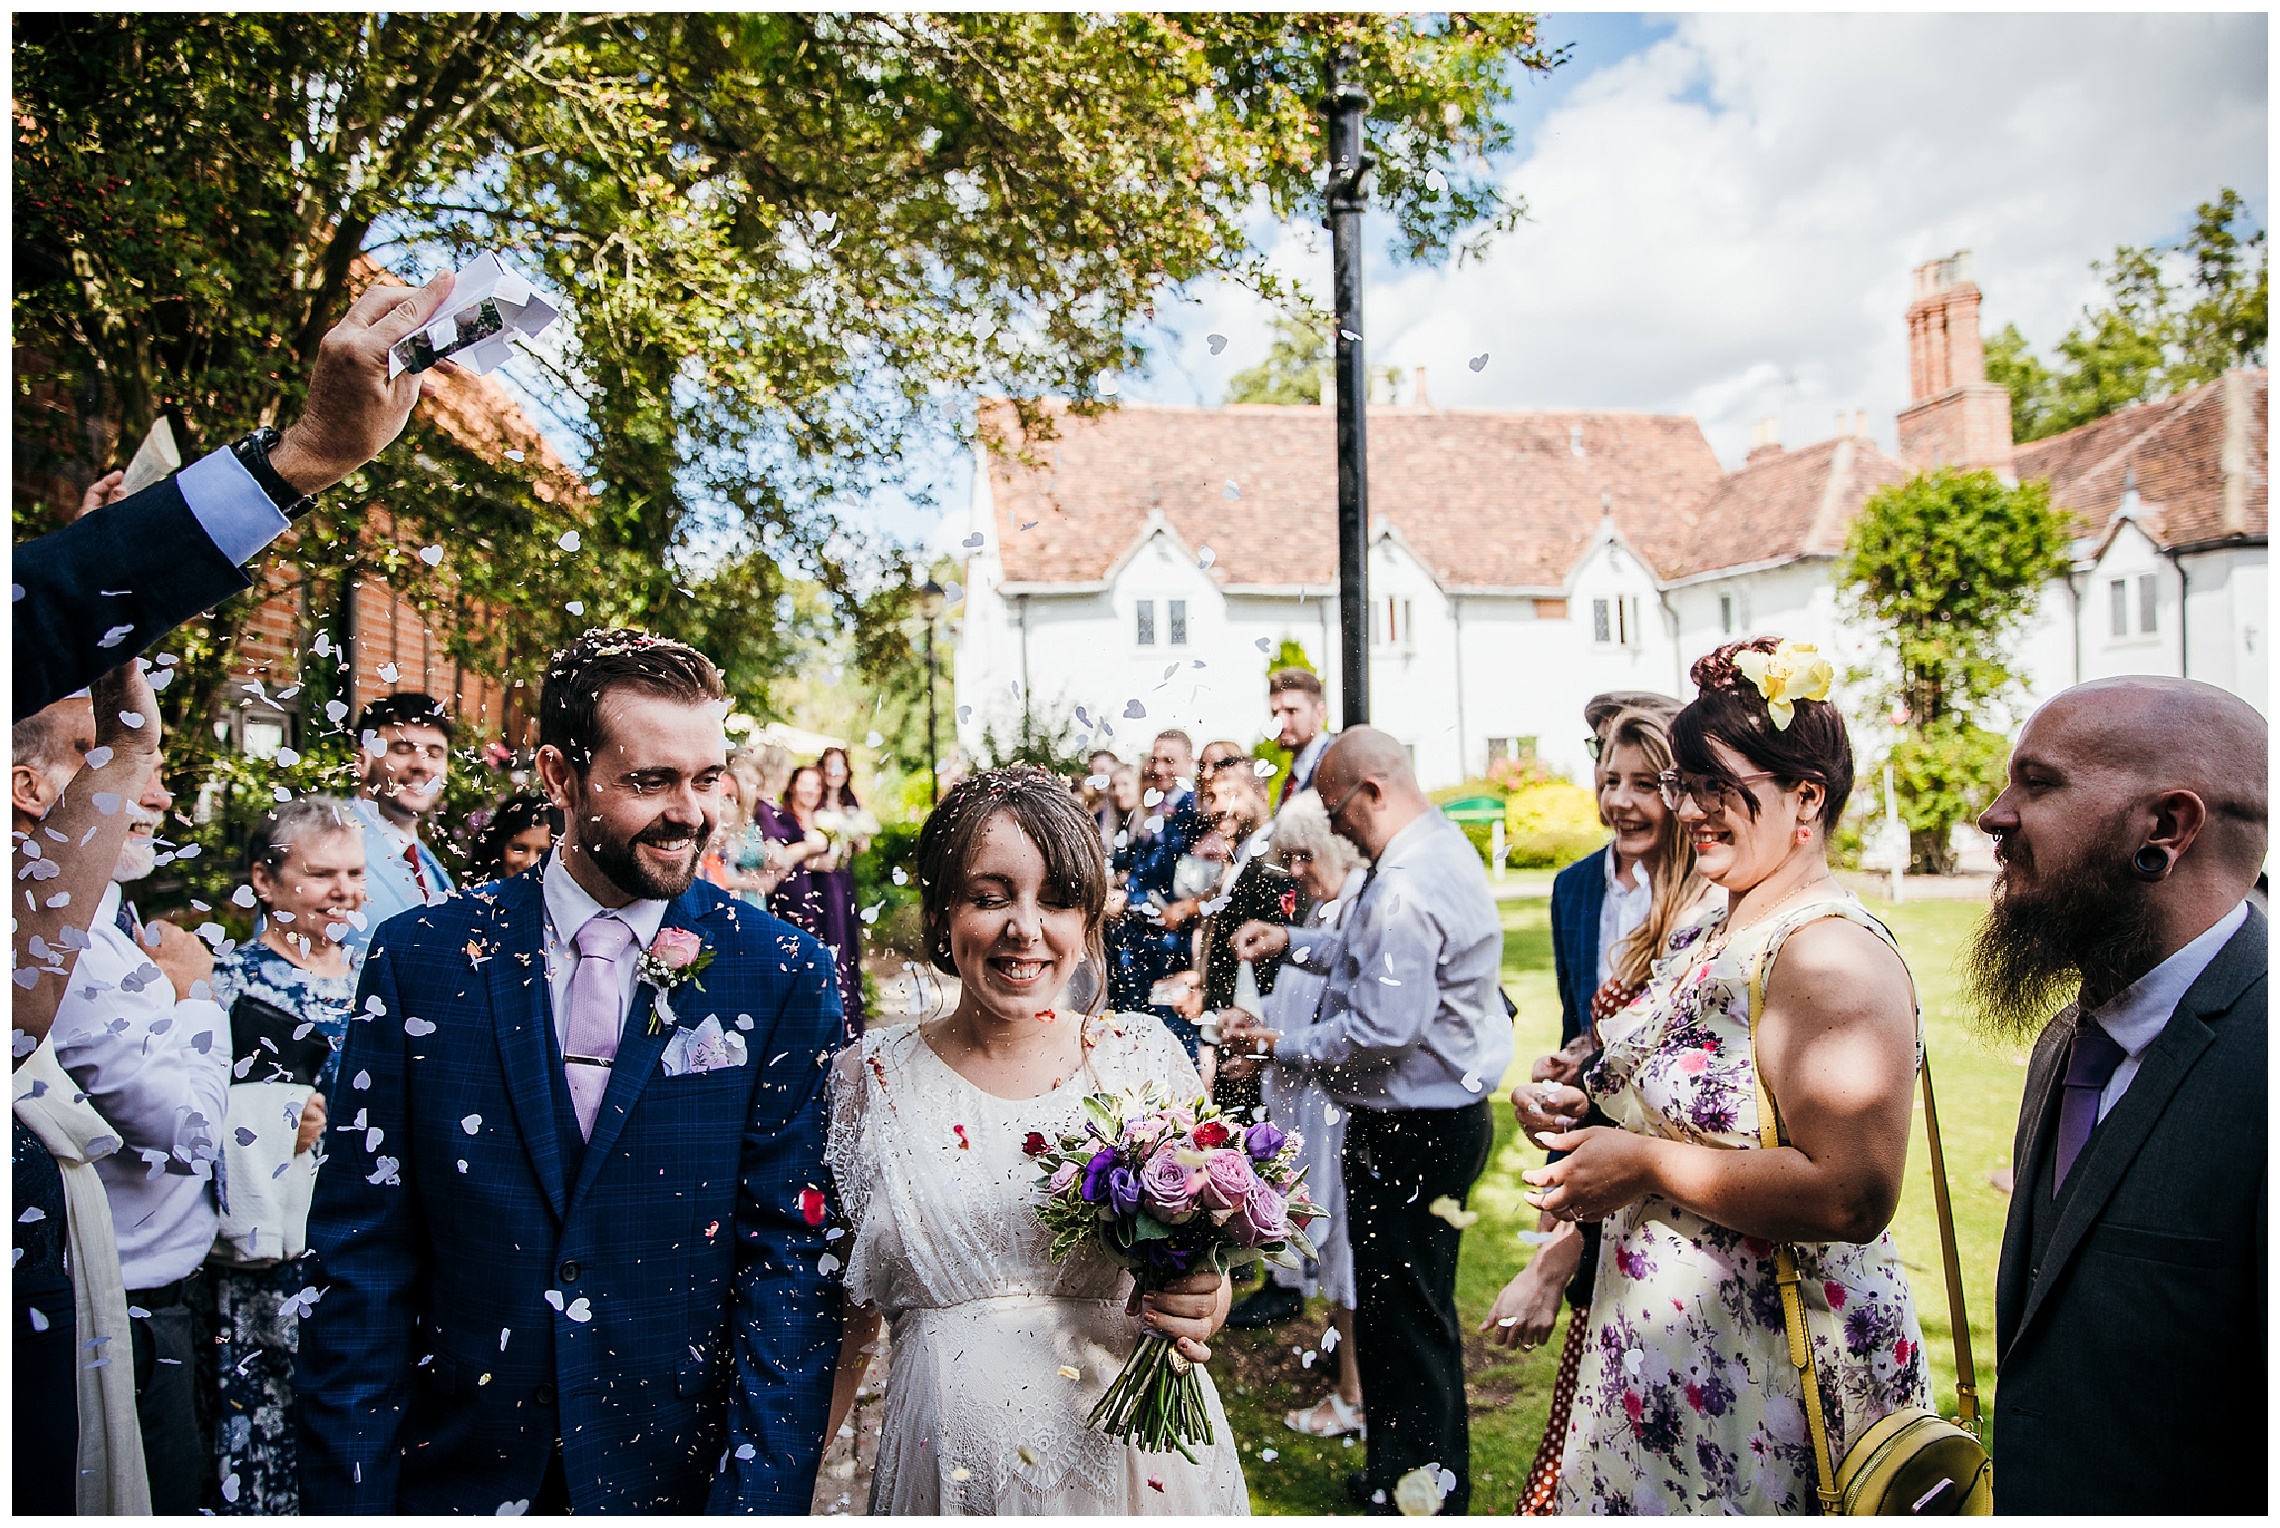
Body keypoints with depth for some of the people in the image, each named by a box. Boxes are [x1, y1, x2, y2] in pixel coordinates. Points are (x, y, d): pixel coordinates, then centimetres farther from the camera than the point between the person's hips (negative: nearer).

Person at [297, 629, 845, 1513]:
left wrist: (757, 1495, -16)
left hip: (677, 1475, -1)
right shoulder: (421, 960, -6)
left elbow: (789, 1253, -10)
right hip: (458, 1471, 1)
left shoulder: (783, 977, -9)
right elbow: (361, 1258, -3)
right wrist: (348, 1499, -6)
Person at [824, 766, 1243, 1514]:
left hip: (1136, 1455, 0)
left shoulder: (1145, 1054, -6)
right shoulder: (870, 1077, -5)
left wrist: (1199, 1306, -18)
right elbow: (849, 1312, 4)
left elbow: (1208, 1274, 3)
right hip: (953, 1465, 1)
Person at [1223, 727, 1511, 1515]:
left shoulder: (1405, 888, -25)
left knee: (1403, 1316, 3)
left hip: (1411, 1132, -11)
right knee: (1413, 1309, 21)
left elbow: (1383, 1031, -27)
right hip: (1447, 1112, 11)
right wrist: (1294, 944, 16)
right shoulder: (1443, 845, 9)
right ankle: (1399, 1474, 36)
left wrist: (1279, 1045, -15)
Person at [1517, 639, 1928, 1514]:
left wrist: (1649, 1165, -22)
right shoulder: (1704, 936, 8)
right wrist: (1585, 1118, 2)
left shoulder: (1833, 954, -21)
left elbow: (1849, 1196, -29)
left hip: (1763, 1380, -8)